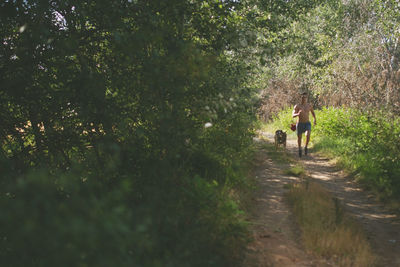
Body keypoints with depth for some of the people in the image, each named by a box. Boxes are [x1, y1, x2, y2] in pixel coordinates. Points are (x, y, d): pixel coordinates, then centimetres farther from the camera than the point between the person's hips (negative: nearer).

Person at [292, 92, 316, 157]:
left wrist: (315, 119, 17)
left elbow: (313, 112, 23)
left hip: (307, 123, 1)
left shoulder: (309, 105, 1)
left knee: (308, 135, -26)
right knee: (299, 137, 10)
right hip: (299, 124, -1)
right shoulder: (297, 106, -8)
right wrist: (298, 114, -35)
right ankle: (300, 149, 37)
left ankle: (306, 147, -2)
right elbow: (293, 115, -14)